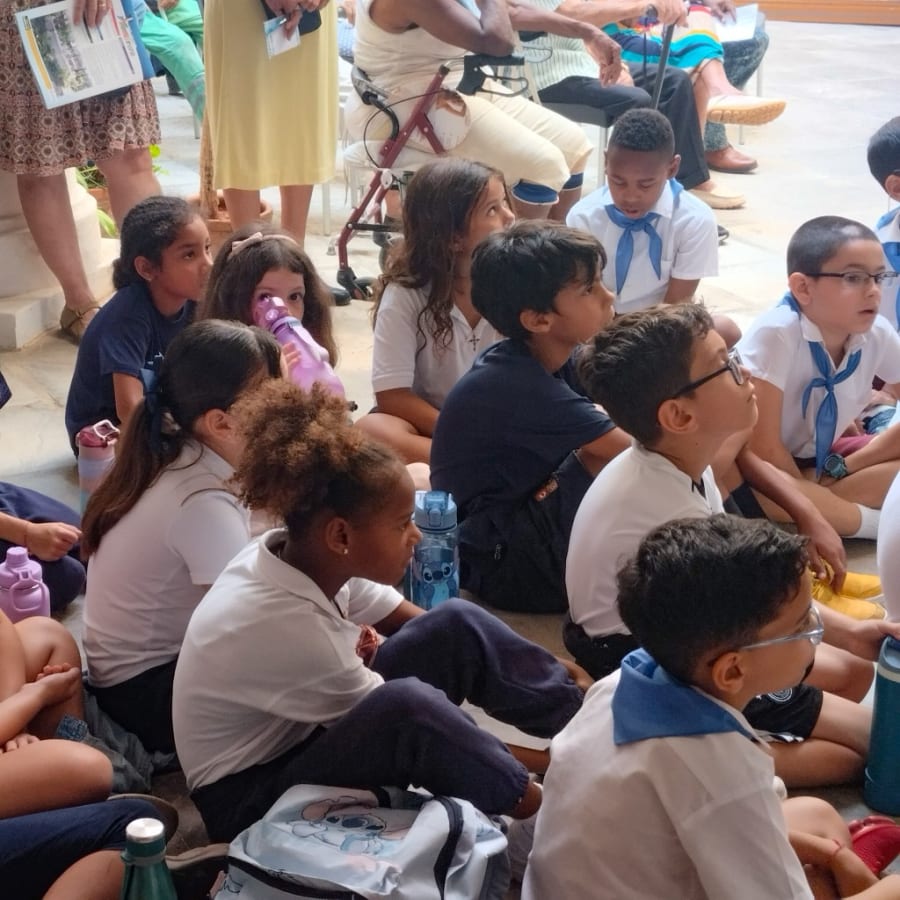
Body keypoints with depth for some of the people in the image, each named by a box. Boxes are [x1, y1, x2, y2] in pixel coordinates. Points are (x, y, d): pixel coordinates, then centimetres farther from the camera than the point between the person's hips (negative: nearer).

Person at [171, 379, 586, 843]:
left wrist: (553, 671, -1)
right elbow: (406, 719, -23)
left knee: (458, 624, -7)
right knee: (410, 705, -36)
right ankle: (544, 810, -14)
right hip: (251, 798, -8)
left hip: (308, 730, 8)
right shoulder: (283, 625, -33)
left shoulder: (302, 556, -12)